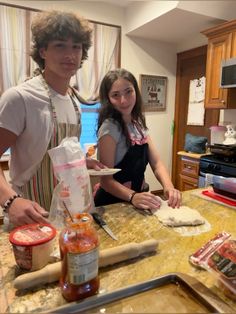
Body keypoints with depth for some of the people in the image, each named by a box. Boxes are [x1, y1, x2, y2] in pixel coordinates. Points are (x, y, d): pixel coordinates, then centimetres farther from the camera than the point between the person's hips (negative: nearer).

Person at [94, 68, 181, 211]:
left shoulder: (139, 124, 4)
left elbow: (156, 163, 0)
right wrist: (132, 196, -34)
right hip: (111, 203, -4)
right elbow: (106, 179, -19)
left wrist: (169, 187, -16)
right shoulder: (110, 128, -17)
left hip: (138, 196, 5)